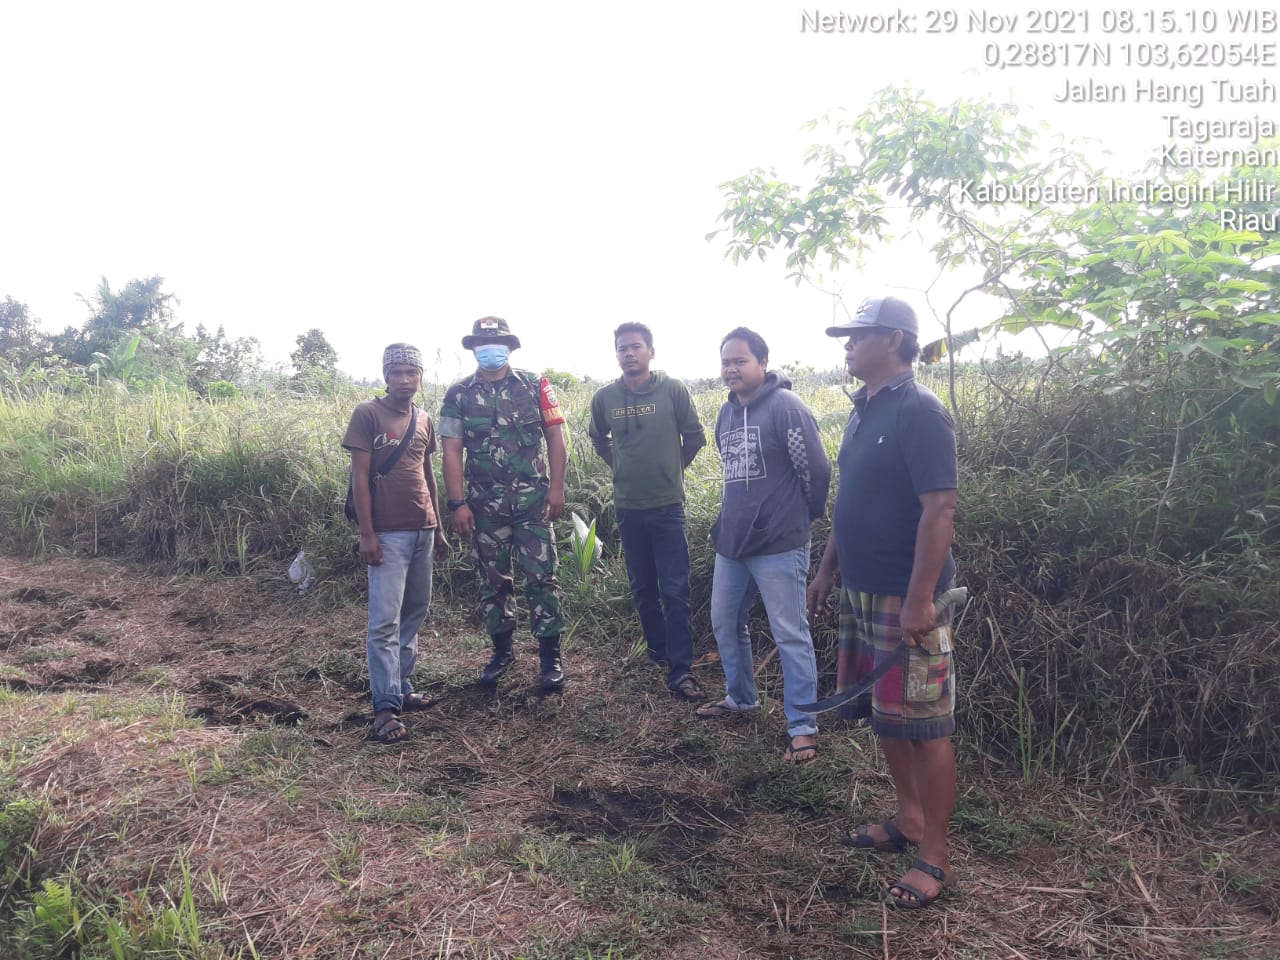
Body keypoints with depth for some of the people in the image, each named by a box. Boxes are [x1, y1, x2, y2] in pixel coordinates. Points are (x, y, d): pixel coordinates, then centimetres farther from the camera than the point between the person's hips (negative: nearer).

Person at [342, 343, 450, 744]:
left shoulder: (425, 420, 12)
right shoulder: (367, 414, -5)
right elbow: (359, 476, -8)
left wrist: (439, 529, 18)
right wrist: (367, 534, -13)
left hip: (423, 531, 7)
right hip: (388, 533, -6)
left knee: (414, 614, 11)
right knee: (385, 621, -6)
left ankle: (403, 687, 22)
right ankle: (385, 707, -3)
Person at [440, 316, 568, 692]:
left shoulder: (535, 386, 2)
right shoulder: (458, 395, 4)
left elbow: (555, 437, 2)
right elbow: (452, 451, 1)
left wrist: (556, 488, -6)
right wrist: (457, 504, -6)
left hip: (533, 500, -1)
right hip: (485, 504, 2)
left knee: (541, 576, -2)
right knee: (493, 579, 11)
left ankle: (550, 657, 8)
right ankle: (502, 650, 27)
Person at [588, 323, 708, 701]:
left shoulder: (673, 390, -7)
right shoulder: (604, 397, 1)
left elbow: (695, 437, 4)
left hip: (668, 506, -3)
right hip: (628, 507, 3)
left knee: (675, 590, -4)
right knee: (643, 588, 14)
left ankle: (680, 670, 0)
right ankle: (657, 651, 31)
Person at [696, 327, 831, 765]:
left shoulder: (785, 406, -14)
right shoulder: (726, 412, 11)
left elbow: (816, 469, -13)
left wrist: (805, 516, 1)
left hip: (779, 546, -8)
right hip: (731, 542, 8)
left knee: (791, 636, -1)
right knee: (725, 624, 19)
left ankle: (803, 727, 10)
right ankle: (740, 697, 40)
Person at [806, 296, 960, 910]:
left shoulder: (919, 413, -16)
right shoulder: (864, 410, 12)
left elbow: (939, 509, -22)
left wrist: (919, 600, -25)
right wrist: (827, 568, 19)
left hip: (905, 599, -9)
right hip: (861, 591, 9)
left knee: (923, 725, 2)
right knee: (883, 714, 19)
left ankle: (934, 858, 16)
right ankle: (909, 819, 36)